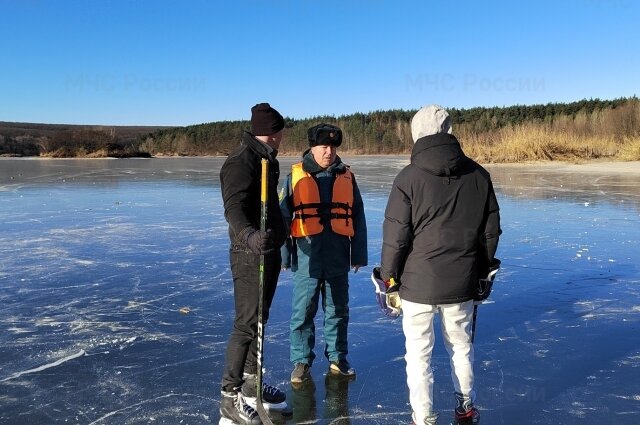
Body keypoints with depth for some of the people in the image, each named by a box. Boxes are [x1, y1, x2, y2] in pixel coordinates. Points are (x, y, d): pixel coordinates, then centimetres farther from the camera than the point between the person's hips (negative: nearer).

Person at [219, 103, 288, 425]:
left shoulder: (265, 160, 14)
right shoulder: (241, 162, -17)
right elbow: (233, 208, -30)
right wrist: (249, 235, -49)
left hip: (269, 252, 10)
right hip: (251, 255, -10)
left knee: (259, 319, 18)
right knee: (247, 324, -7)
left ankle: (251, 382, 32)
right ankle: (230, 397, 3)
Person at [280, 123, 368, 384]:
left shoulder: (346, 177, 7)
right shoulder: (296, 176, 0)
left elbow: (358, 219, 9)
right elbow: (283, 216, 2)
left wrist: (359, 254, 7)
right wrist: (284, 254, -1)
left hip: (338, 257, 2)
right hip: (307, 257, -2)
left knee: (338, 310, 13)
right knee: (303, 311, 4)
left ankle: (337, 358, 28)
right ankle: (301, 361, 18)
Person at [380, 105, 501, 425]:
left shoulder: (409, 177, -12)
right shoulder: (478, 175, 0)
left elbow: (395, 235, -11)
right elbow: (491, 230, 7)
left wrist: (388, 276, 2)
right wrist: (482, 271, 19)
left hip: (418, 281, -4)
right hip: (461, 281, 4)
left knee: (418, 352, 9)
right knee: (461, 345, 20)